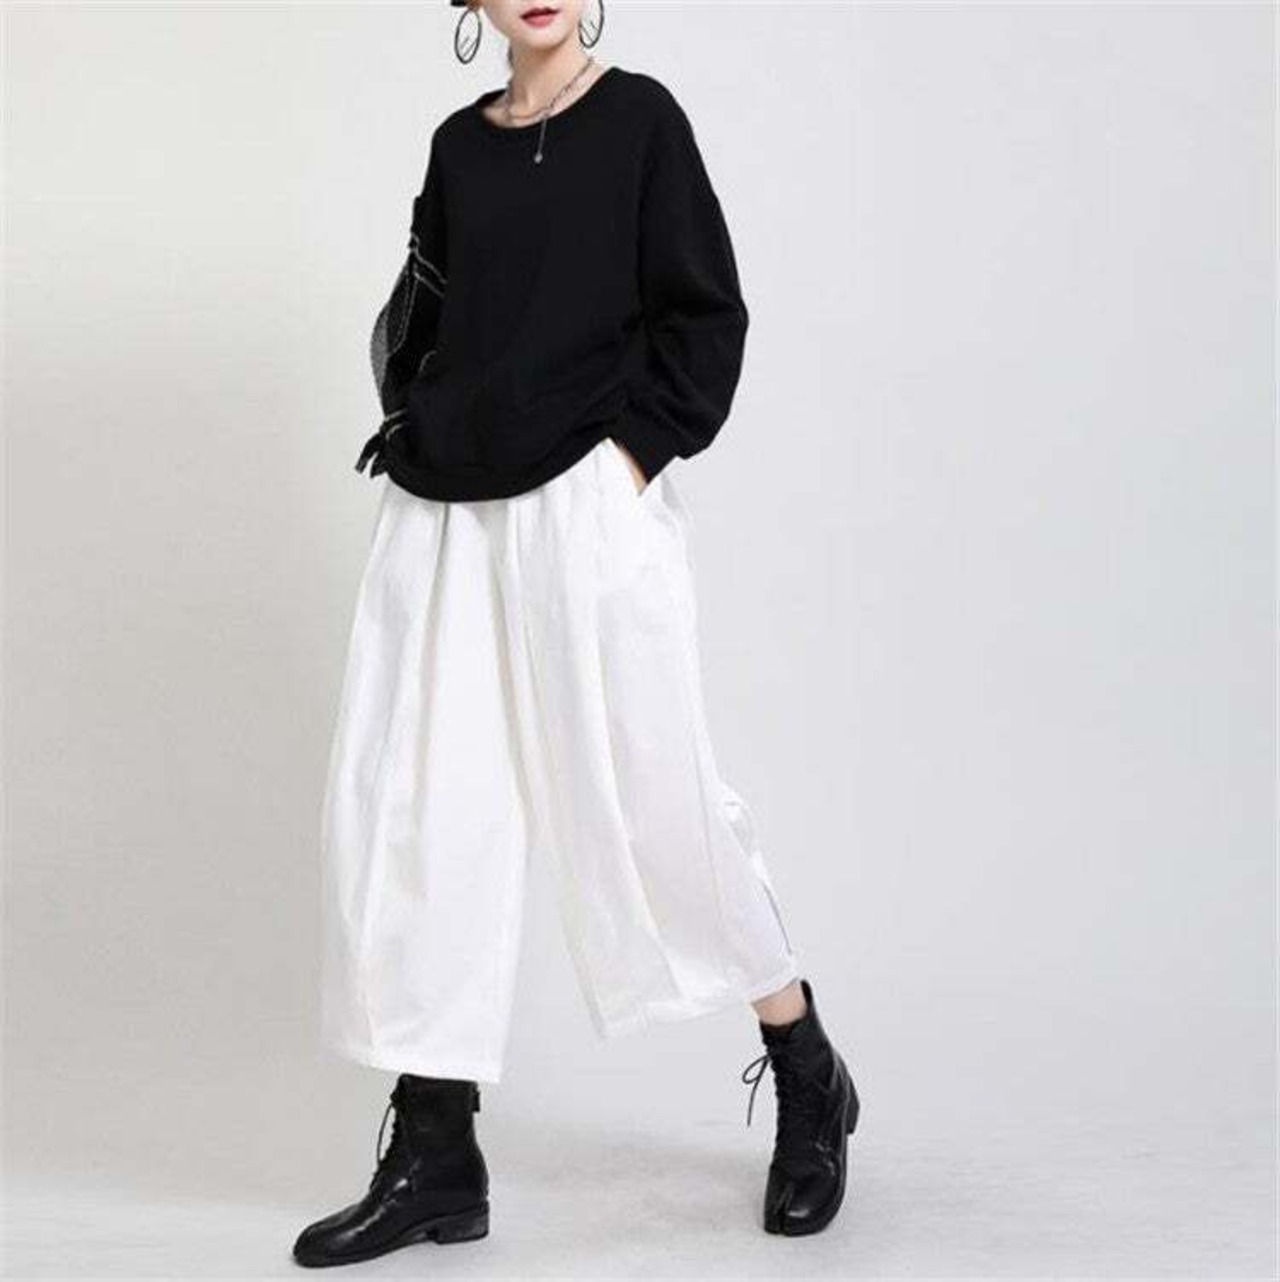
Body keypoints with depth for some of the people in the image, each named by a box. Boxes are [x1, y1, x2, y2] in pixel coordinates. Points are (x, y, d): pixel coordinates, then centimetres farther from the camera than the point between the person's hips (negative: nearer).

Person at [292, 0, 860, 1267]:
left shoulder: (638, 116, 2)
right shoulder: (458, 145, 14)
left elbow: (705, 313, -2)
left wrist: (635, 450, -11)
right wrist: (413, 429, 7)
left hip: (588, 503, -5)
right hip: (444, 512, 5)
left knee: (652, 798, -2)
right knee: (404, 811, 0)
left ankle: (807, 1082, 21)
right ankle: (434, 1158, 9)